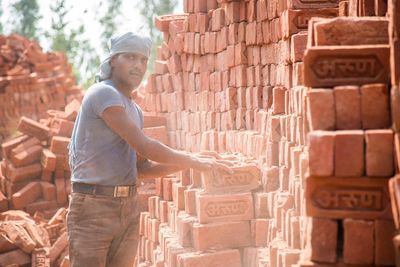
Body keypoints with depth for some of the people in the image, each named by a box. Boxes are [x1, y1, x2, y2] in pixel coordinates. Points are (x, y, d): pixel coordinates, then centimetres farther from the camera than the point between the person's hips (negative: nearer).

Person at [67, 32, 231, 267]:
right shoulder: (104, 94, -13)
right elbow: (144, 147, -17)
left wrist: (189, 163, 7)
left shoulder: (134, 111, 17)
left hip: (128, 207, 9)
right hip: (93, 206, -9)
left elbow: (142, 168, 19)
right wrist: (192, 160, -8)